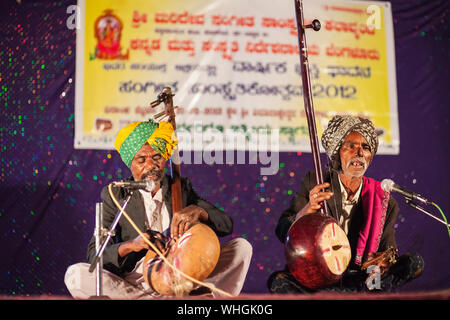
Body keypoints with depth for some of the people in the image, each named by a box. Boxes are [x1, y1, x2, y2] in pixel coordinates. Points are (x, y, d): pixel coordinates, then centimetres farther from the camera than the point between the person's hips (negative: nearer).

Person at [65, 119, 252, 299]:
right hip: (132, 284, 0)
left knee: (241, 246, -11)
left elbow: (226, 225, 2)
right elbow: (94, 255, -2)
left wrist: (198, 211, -20)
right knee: (75, 274, -29)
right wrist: (129, 245, -24)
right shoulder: (114, 195, 6)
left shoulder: (181, 188, 12)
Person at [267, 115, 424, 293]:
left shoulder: (384, 203, 4)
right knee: (277, 281, -31)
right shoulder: (314, 184, 1)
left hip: (359, 276, 2)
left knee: (415, 263, -18)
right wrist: (306, 211, -28)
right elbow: (283, 233, -6)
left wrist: (385, 259, -17)